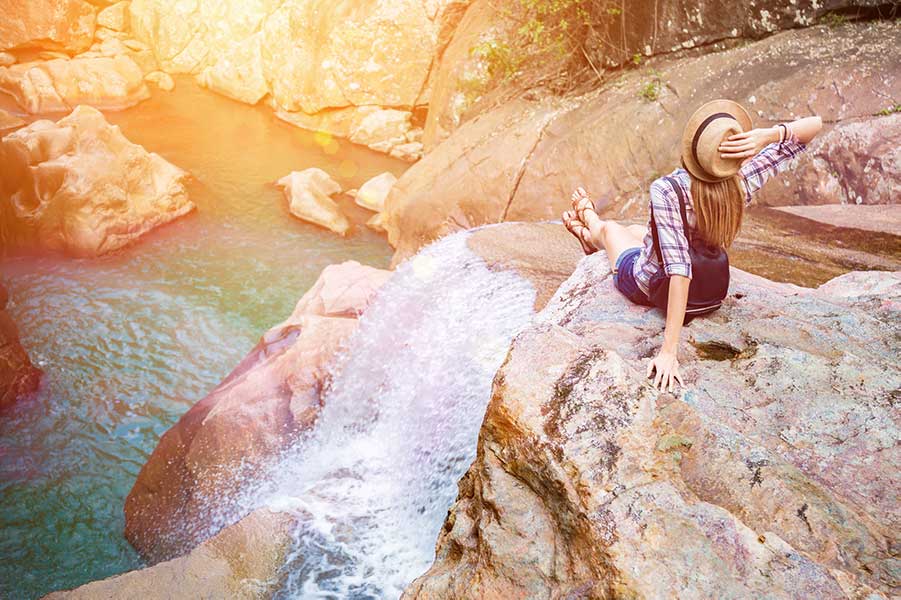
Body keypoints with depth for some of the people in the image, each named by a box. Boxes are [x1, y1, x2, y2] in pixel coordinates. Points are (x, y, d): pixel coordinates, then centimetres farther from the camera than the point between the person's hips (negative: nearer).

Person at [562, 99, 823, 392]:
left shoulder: (666, 191, -40)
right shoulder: (743, 182, -24)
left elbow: (680, 272, -42)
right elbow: (814, 125, -16)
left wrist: (669, 350, -40)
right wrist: (769, 135, -37)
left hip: (644, 286, -4)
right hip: (707, 288, 5)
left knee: (610, 228, 28)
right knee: (635, 229, 33)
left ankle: (592, 230, 67)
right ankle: (589, 238, 68)